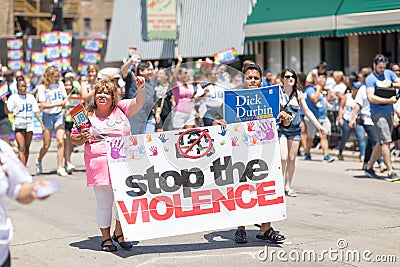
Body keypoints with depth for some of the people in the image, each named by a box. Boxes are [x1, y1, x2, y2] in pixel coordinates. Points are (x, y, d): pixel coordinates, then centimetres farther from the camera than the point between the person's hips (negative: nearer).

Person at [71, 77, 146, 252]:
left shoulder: (121, 109, 8)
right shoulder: (87, 115, 5)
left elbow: (139, 102, -2)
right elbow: (73, 138, 10)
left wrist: (141, 88, -19)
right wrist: (82, 138, -10)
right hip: (99, 164, -1)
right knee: (104, 204, 3)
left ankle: (119, 233, 22)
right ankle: (106, 237, 17)